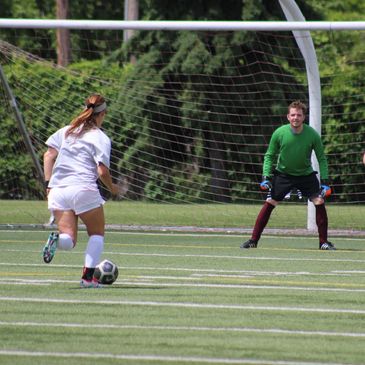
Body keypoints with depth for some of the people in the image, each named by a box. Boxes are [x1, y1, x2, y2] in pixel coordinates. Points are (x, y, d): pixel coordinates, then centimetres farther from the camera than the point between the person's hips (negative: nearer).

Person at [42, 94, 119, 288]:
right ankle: (88, 277, 5)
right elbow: (102, 171, -8)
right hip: (84, 189, -4)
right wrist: (112, 188, 10)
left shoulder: (66, 131, 15)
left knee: (69, 239, 5)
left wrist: (48, 183, 9)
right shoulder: (100, 138, -1)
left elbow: (48, 155, 9)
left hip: (58, 190, 4)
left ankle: (57, 239, -30)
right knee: (97, 234, 16)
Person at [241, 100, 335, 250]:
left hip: (306, 175, 0)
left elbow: (322, 159, -5)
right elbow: (269, 155, -2)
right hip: (283, 174, 0)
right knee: (269, 203, -9)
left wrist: (324, 182, -13)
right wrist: (266, 177, -13)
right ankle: (253, 240, 0)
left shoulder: (312, 135, -16)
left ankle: (323, 242, 0)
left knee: (319, 202, -12)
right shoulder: (279, 133, -16)